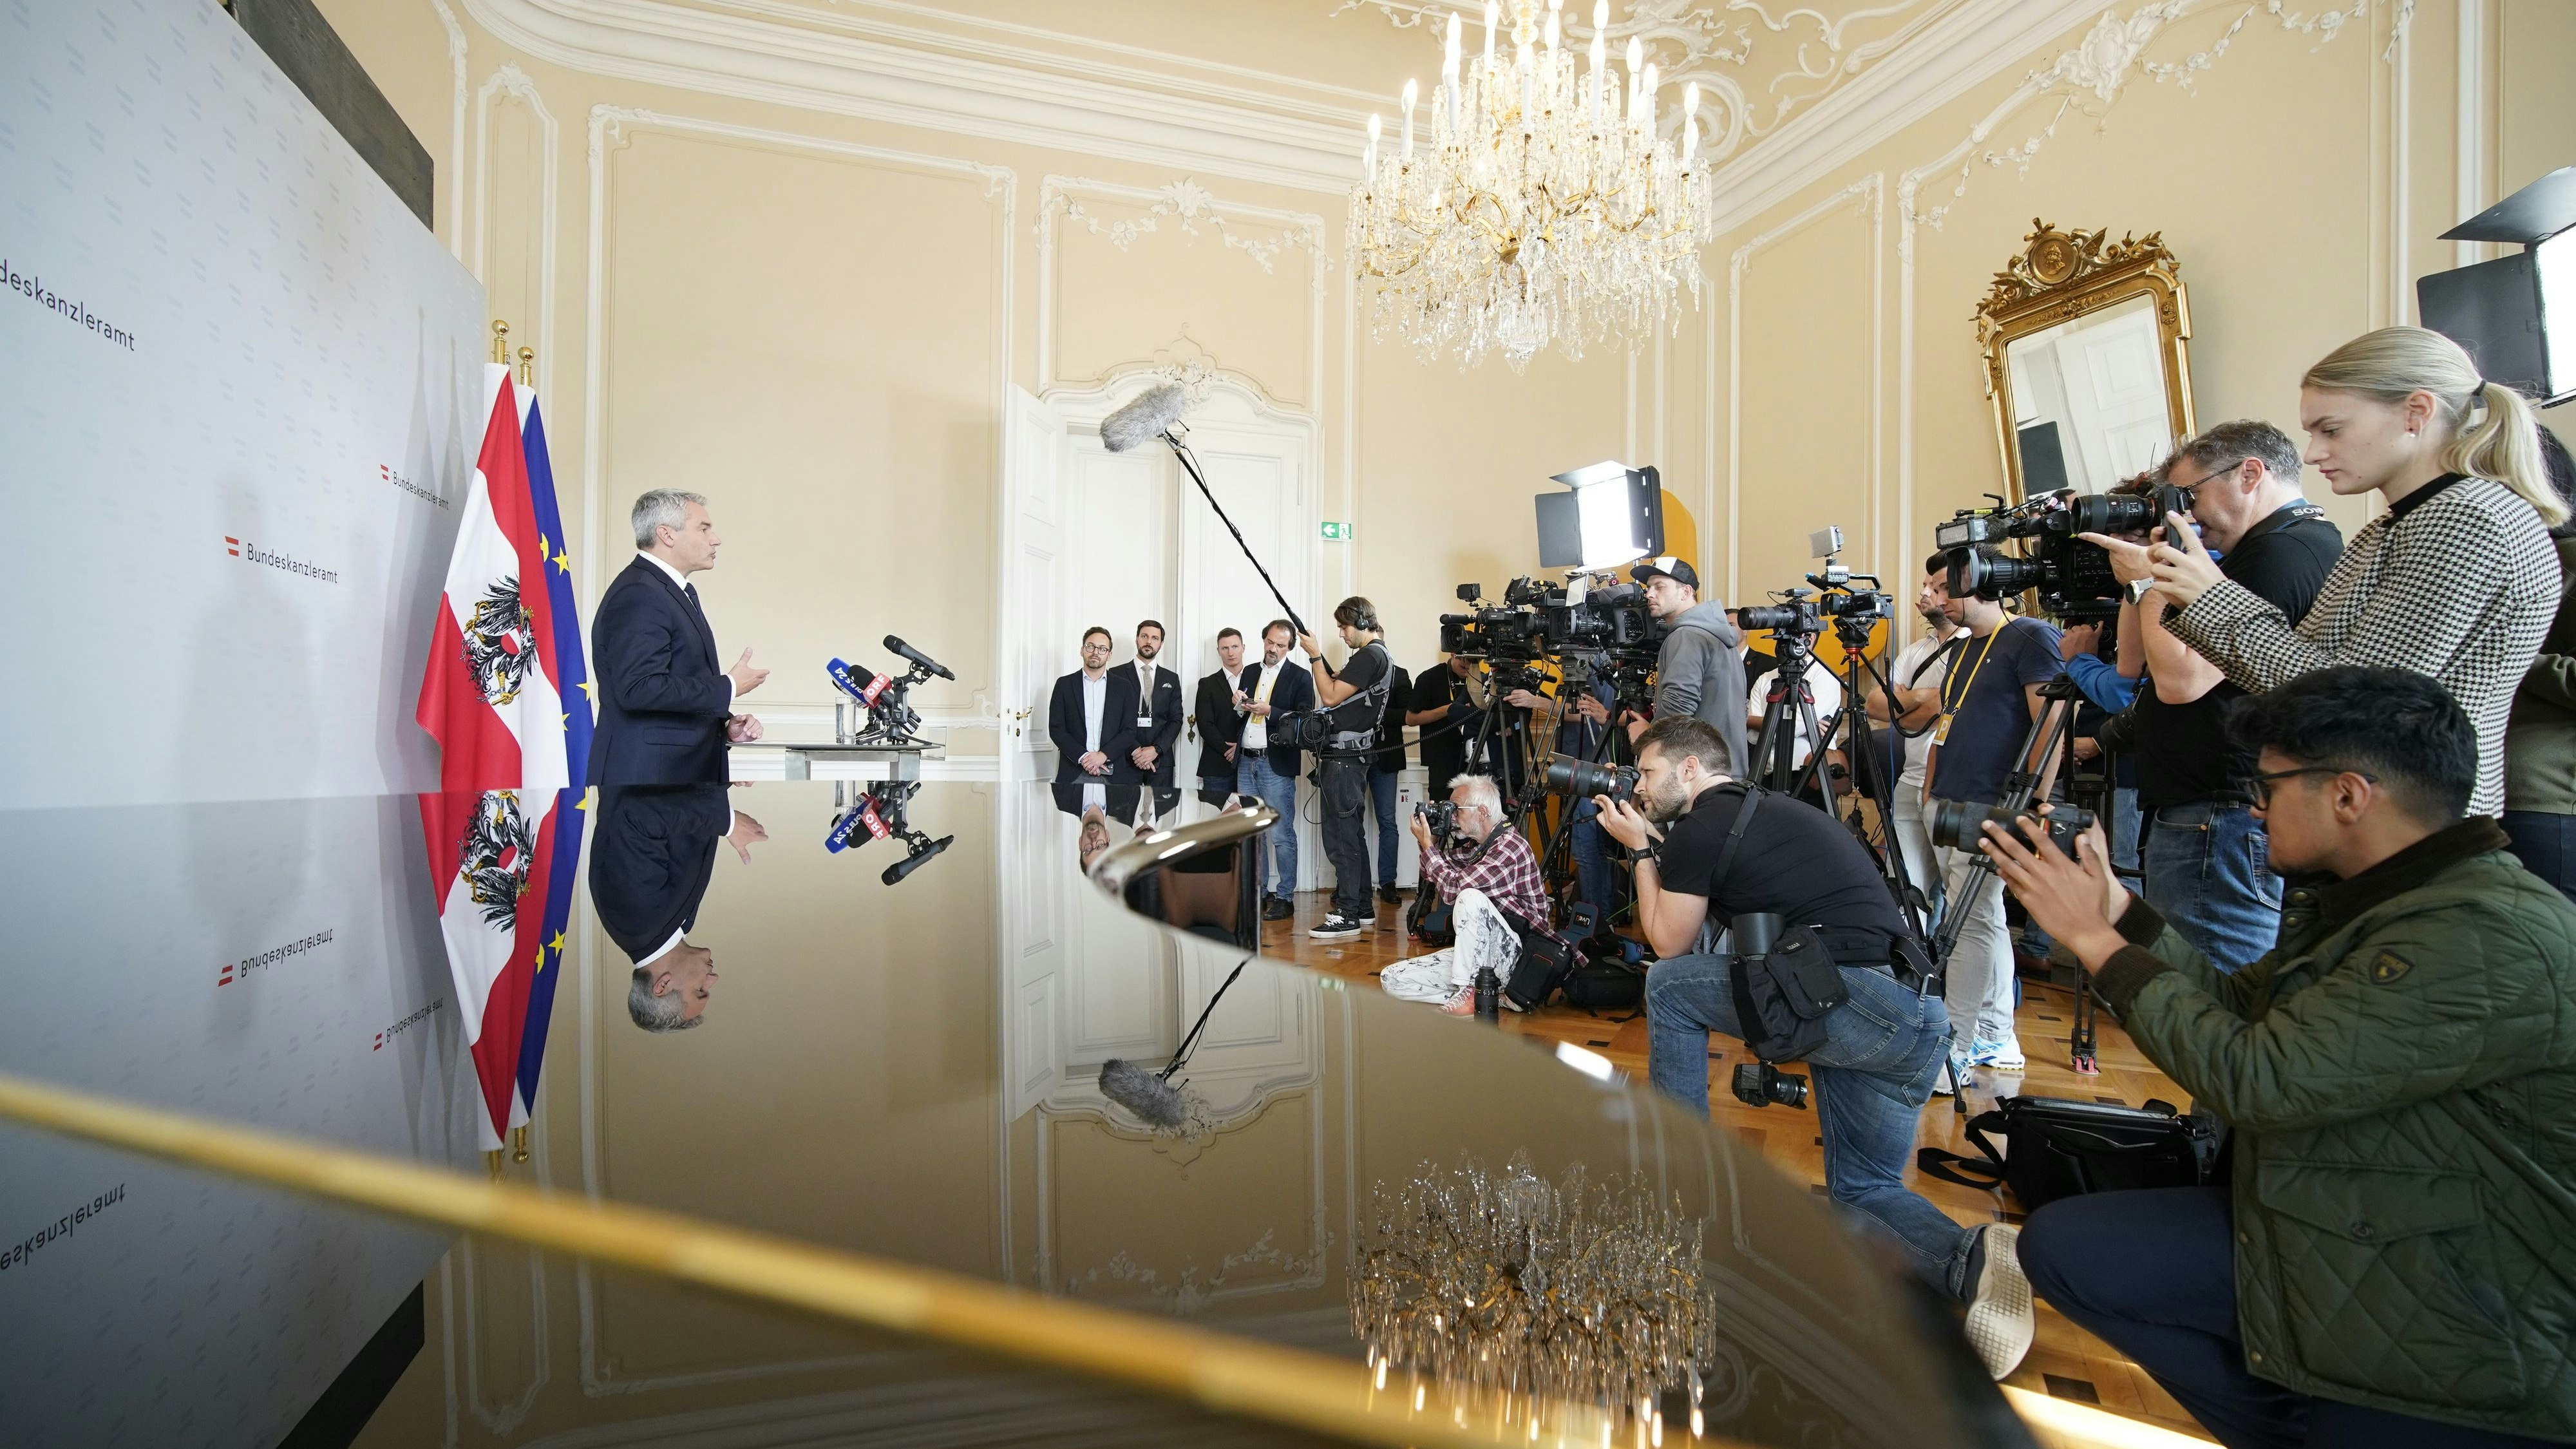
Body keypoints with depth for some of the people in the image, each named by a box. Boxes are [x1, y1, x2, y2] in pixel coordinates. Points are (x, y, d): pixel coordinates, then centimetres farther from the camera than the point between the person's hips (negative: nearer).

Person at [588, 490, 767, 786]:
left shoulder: (678, 592, 19)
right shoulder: (638, 595, -13)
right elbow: (638, 688, -24)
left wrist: (725, 724, 8)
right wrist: (729, 687, -16)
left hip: (686, 769, 10)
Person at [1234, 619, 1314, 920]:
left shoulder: (1299, 677, -2)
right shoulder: (1250, 673, 15)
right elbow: (1238, 716, 17)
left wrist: (1268, 711, -19)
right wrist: (1239, 705, -5)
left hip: (1276, 764, -6)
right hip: (1246, 762, 6)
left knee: (1281, 834, -4)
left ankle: (1285, 897, 3)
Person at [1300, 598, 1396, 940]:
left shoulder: (1369, 656, -14)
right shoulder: (1380, 654, 18)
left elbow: (1330, 696, -17)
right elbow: (1340, 685, 22)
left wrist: (1314, 655, -10)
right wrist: (1321, 658, 11)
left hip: (1343, 757, -11)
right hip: (1352, 755, 11)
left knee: (1340, 837, -9)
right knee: (1352, 833, 15)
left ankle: (1346, 917, -7)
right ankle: (1363, 910, 22)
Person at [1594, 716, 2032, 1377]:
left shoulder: (1700, 825, -2)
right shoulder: (1770, 810, 26)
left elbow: (1669, 944, 9)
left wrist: (1641, 849, 16)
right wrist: (1655, 844, 31)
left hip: (1856, 996, -10)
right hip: (1921, 1021, 10)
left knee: (1669, 986, 7)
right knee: (1863, 1191, 20)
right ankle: (1968, 1260, -10)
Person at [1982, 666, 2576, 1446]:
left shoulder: (2489, 940, -28)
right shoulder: (2375, 896, 2)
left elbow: (2254, 1078, -28)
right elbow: (2241, 1006, 8)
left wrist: (2094, 941, -19)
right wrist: (2117, 907, -1)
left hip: (2452, 1339, -8)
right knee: (2061, 1245, 1)